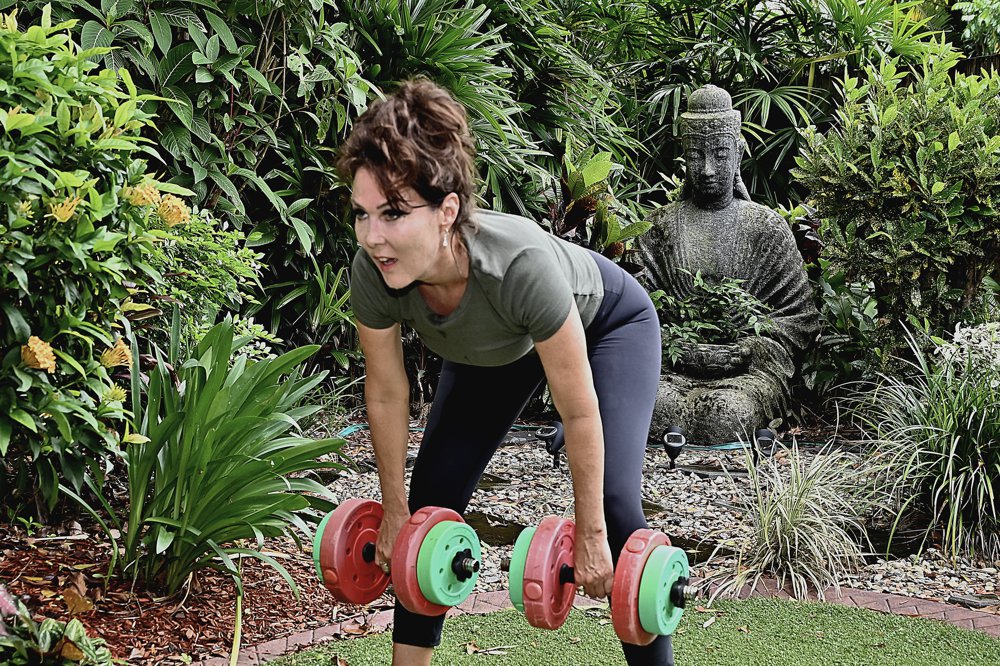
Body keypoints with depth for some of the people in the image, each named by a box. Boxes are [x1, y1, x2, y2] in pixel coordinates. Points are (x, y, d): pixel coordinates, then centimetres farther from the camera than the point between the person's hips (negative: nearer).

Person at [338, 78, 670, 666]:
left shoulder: (521, 264, -46)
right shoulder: (372, 272, -33)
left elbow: (580, 412, -32)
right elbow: (387, 395, -13)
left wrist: (590, 536, -21)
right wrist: (395, 509, -3)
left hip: (606, 323, -4)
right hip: (494, 347, 5)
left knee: (615, 505, -17)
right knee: (432, 496, -1)